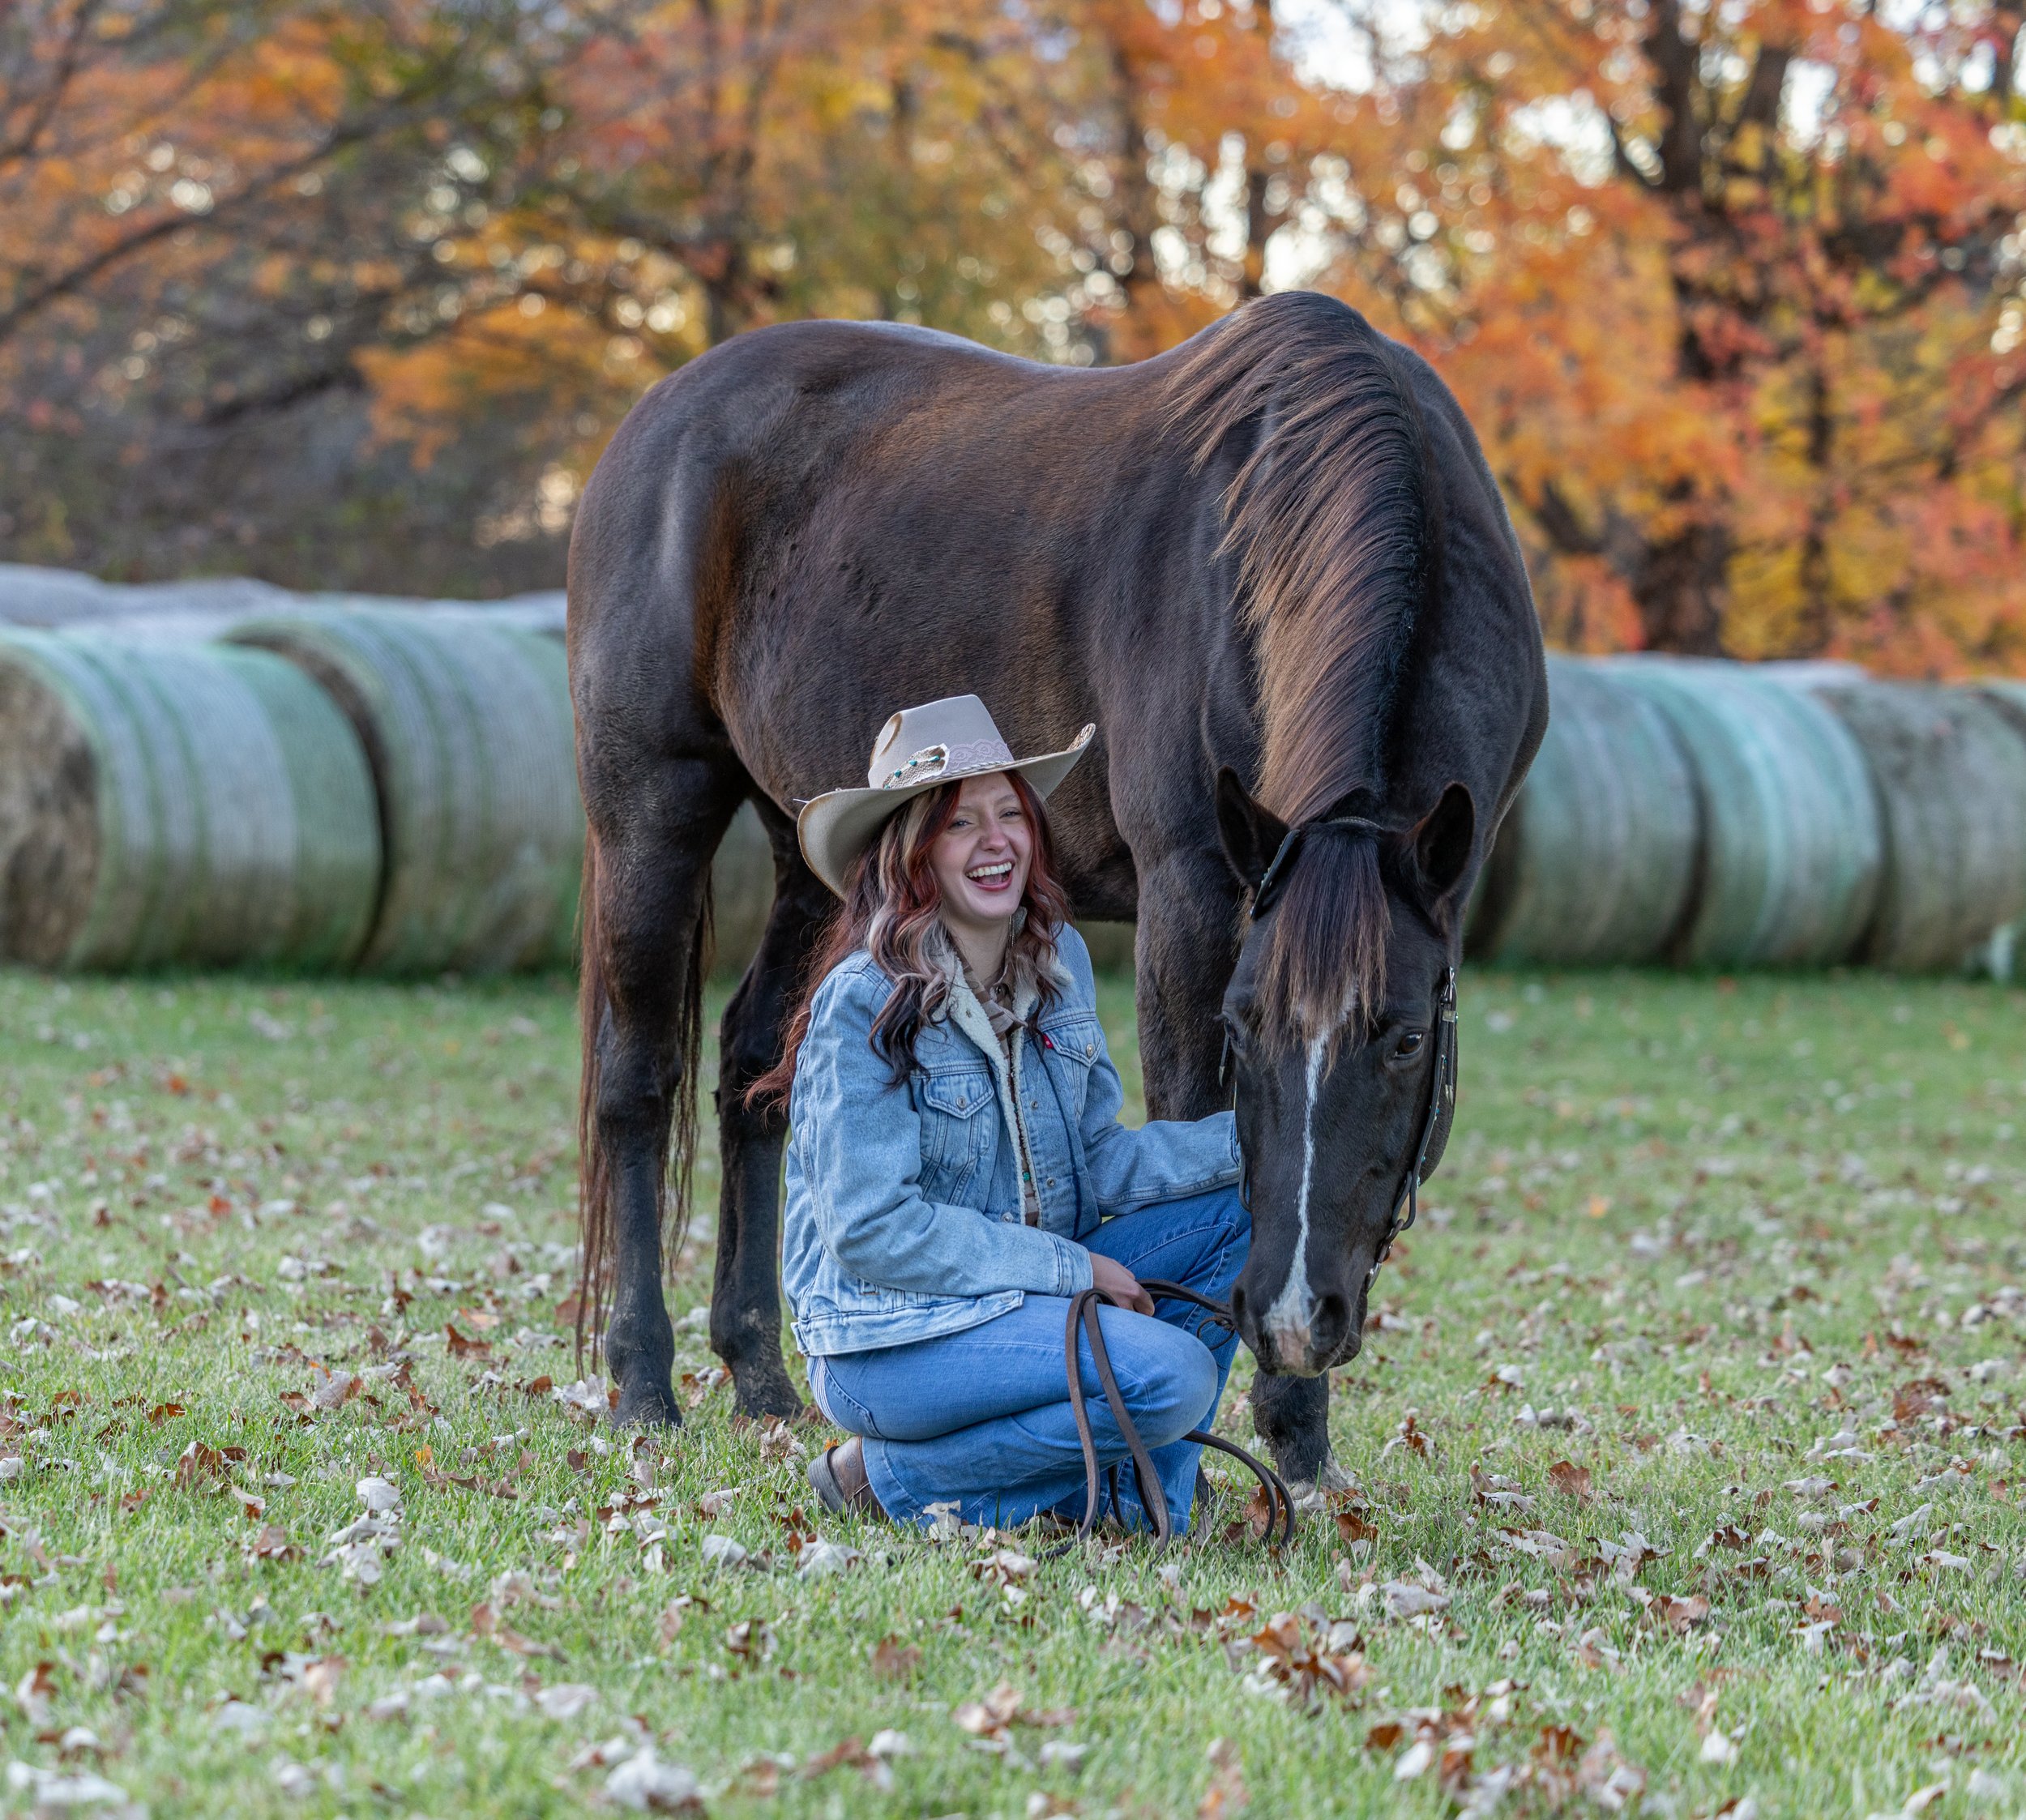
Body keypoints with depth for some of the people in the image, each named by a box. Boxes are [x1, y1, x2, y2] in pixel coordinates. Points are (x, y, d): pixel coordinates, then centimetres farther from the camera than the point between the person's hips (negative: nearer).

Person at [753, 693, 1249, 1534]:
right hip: (890, 1338, -8)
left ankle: (1140, 1496, 2)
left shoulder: (1059, 960, 5)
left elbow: (1096, 1164, 9)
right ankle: (892, 1476, -8)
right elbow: (870, 1232, -20)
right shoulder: (863, 1002, -17)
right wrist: (1069, 1268, -18)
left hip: (1031, 1294, 8)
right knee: (1171, 1375, -26)